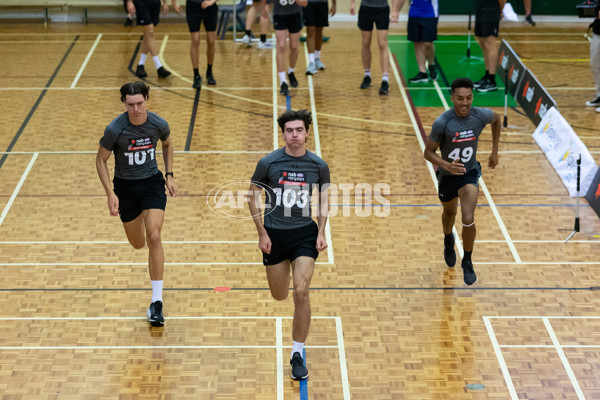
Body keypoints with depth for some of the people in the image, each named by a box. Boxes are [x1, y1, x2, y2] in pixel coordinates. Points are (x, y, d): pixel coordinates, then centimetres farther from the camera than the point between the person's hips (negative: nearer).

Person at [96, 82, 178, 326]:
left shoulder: (159, 125, -13)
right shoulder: (115, 130, -20)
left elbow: (167, 144, 12)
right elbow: (101, 160, -6)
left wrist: (169, 175, 4)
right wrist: (110, 193, -16)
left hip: (152, 181, 0)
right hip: (125, 186, 0)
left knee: (154, 237, -20)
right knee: (138, 244, 14)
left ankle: (156, 302, -16)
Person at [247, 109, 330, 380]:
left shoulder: (318, 165, -5)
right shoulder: (268, 163, -9)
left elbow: (324, 199, 10)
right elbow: (253, 198, 1)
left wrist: (321, 232, 0)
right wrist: (262, 233, -5)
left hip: (305, 233, -1)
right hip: (274, 234, 1)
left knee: (301, 293, -15)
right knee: (279, 296, 13)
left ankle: (297, 354, -3)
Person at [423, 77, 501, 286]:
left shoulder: (482, 115, -19)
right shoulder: (442, 123, -26)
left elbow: (497, 120, 6)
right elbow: (428, 152, -17)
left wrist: (494, 151, 9)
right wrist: (447, 165, -36)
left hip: (470, 173, 0)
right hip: (447, 175, 1)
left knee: (468, 220, -19)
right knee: (449, 213, 26)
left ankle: (467, 262, 5)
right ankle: (448, 241, 62)